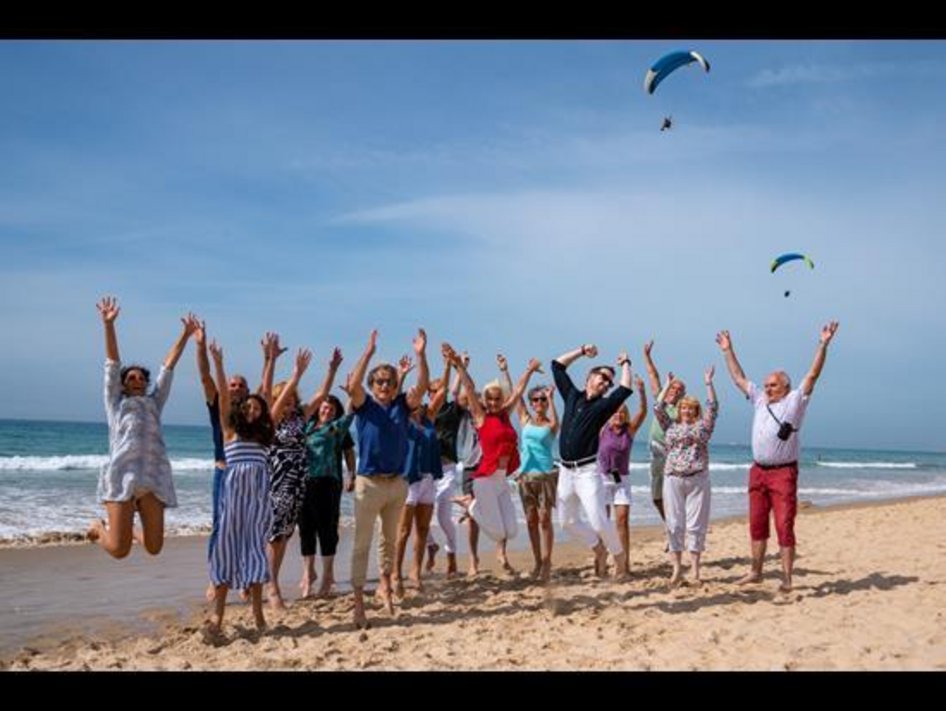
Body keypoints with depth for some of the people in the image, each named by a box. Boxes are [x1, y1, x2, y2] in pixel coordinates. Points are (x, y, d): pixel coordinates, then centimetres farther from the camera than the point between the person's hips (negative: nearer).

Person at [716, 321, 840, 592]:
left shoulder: (795, 400, -1)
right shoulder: (760, 400, 13)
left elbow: (813, 375, -10)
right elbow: (739, 377, 20)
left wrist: (823, 345, -17)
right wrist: (728, 351, 21)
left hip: (783, 473, -6)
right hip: (758, 471, 6)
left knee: (784, 526, -5)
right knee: (757, 524, 12)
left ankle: (787, 578, 0)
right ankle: (756, 571, 22)